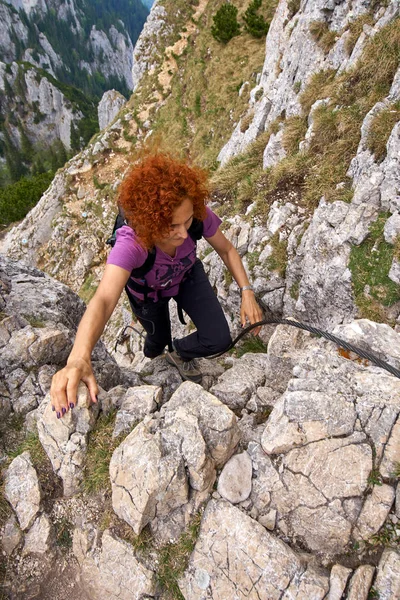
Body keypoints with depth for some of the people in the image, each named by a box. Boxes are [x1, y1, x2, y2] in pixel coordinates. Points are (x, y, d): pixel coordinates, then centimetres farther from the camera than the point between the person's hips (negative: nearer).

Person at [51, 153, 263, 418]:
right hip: (149, 291, -2)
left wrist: (247, 292, -28)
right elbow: (103, 300, -59)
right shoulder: (130, 244, -45)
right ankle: (152, 353, 64)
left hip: (187, 276, 2)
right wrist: (79, 359, -78)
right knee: (159, 338, 22)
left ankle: (179, 353, 26)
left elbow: (227, 249, -16)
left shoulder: (198, 215, -35)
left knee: (219, 340, -9)